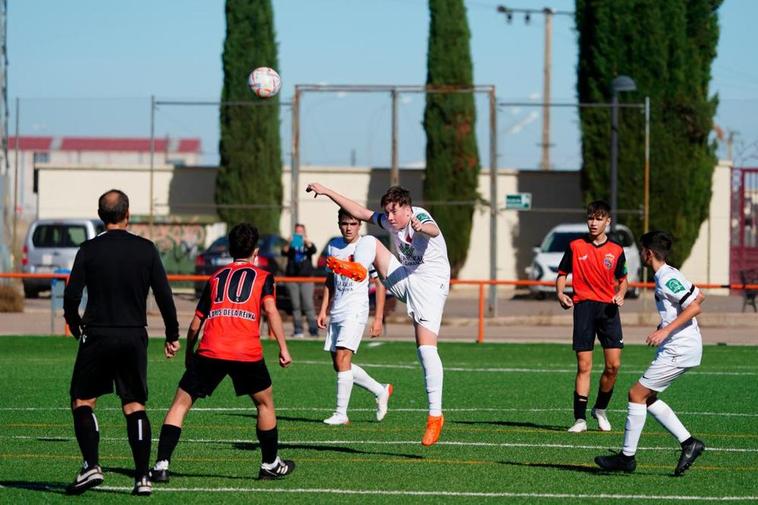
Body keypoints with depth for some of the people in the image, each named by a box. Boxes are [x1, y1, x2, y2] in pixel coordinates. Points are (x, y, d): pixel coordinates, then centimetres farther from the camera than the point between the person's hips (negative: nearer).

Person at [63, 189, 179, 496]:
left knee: (82, 402, 7)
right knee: (134, 406, 7)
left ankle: (92, 466, -9)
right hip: (134, 338, 2)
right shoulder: (146, 249, 1)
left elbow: (71, 296, -6)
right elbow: (164, 295, 1)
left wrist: (75, 326, 13)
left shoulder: (89, 250, -4)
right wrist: (172, 335, 11)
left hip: (97, 336, -2)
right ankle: (143, 478, 1)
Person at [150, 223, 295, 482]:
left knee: (180, 404, 8)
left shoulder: (215, 278, 22)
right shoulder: (263, 277, 15)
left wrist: (189, 354, 32)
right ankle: (270, 464, 29)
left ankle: (162, 465, -5)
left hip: (210, 352, 1)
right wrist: (283, 348, -3)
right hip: (248, 353, -1)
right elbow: (270, 309, -3)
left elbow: (195, 325, 20)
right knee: (265, 403, 23)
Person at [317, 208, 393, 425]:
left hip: (356, 310, -7)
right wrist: (323, 310, 16)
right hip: (336, 312, 7)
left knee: (342, 358, -18)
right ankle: (381, 391, 25)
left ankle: (341, 413, -14)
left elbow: (379, 284, -6)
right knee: (338, 364, 7)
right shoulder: (333, 246, 10)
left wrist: (378, 319, -9)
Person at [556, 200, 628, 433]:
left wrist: (621, 294, -3)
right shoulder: (575, 247, 4)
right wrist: (560, 294, -9)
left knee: (613, 365, -5)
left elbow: (622, 279, 18)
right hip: (583, 307, -1)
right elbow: (562, 273, 10)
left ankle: (601, 409, 18)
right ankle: (580, 418, -2)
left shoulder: (616, 251, 7)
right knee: (584, 366, -4)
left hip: (608, 309, 1)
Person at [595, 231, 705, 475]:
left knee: (637, 394, -7)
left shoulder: (667, 278, -16)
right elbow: (698, 297, 25)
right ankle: (689, 443, 10)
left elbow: (695, 307, -22)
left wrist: (666, 330, -25)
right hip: (677, 348, 10)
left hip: (679, 350, -10)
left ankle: (627, 457, -2)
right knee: (647, 398, 14)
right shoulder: (668, 275, 15)